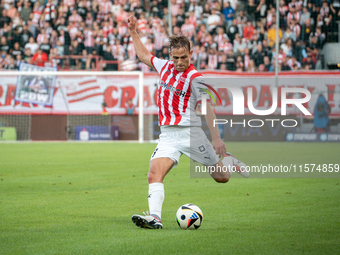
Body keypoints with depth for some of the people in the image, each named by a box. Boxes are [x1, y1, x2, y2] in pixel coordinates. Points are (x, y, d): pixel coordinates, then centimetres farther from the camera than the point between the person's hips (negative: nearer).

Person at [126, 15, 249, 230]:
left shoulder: (195, 78, -7)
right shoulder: (165, 66, 11)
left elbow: (207, 107, -14)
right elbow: (144, 55, 31)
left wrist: (216, 137, -22)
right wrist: (133, 32, 30)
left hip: (189, 132, -5)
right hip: (167, 135, 5)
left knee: (222, 177, 4)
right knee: (154, 175, -19)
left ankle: (229, 161, 37)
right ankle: (155, 217, -28)